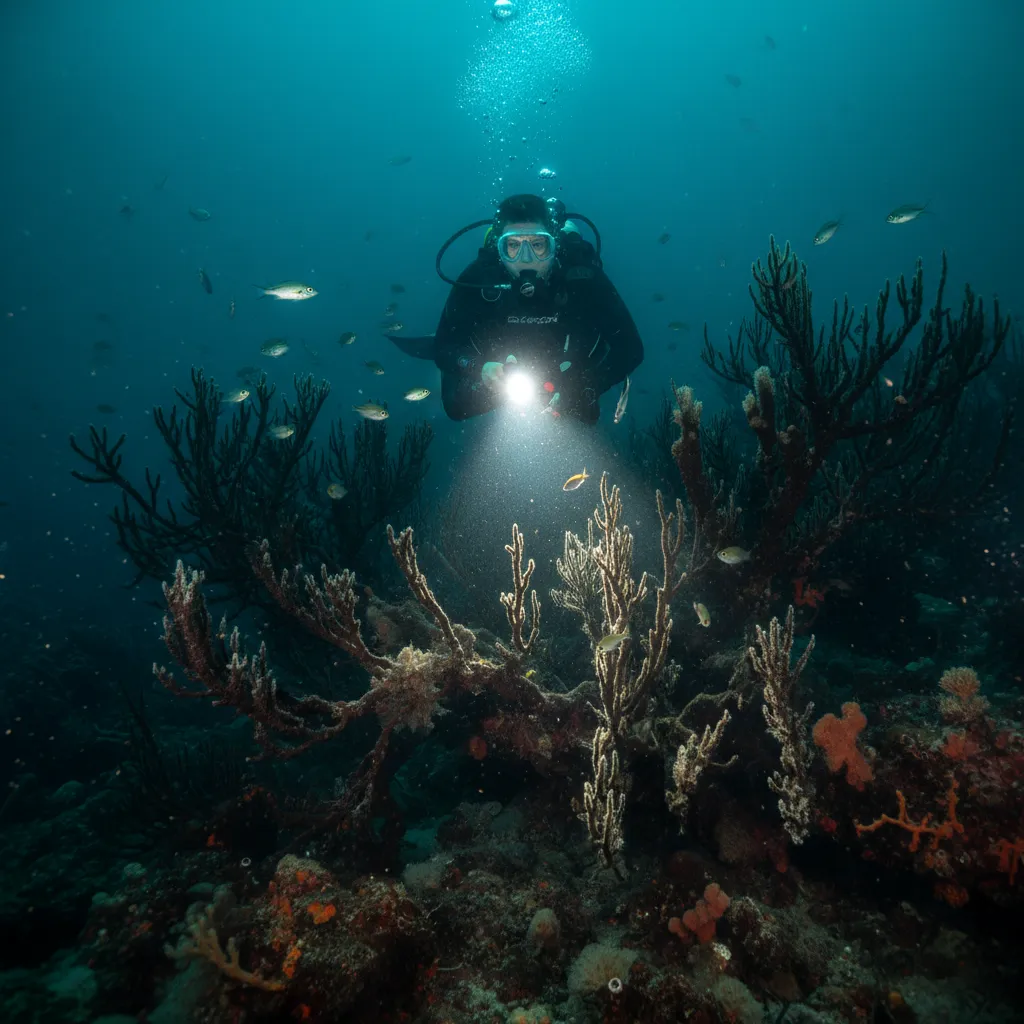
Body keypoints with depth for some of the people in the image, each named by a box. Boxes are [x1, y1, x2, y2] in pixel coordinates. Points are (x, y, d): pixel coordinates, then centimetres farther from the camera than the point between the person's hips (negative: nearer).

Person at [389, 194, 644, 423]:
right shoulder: (477, 277, -30)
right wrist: (479, 368, -43)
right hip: (498, 365, 0)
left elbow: (630, 348, -29)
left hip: (566, 371, 0)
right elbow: (444, 348, -22)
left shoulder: (582, 275, -33)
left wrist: (580, 389, -42)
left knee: (584, 414, -10)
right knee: (457, 407, -7)